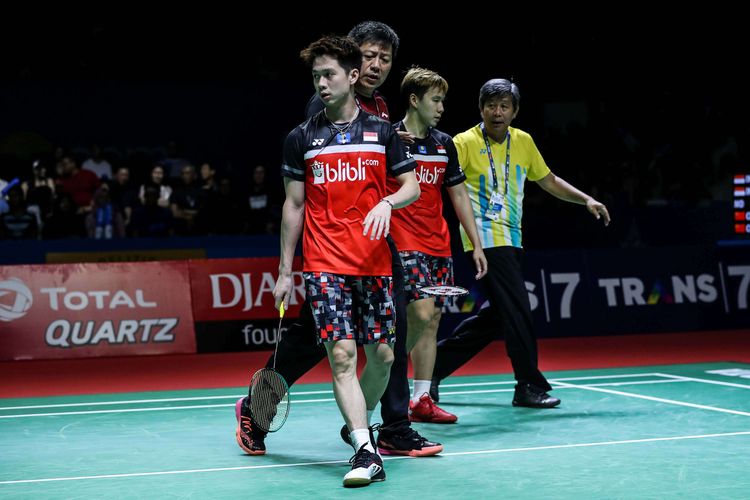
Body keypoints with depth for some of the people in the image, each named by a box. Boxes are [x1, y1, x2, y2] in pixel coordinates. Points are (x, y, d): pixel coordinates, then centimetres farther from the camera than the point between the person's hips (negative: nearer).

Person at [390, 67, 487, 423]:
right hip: (405, 244, -6)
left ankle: (421, 401, 11)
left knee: (432, 321, 6)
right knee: (421, 314, -19)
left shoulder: (444, 143, 12)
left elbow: (459, 196, 16)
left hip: (439, 246, 6)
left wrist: (476, 244, 12)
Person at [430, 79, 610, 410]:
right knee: (517, 311, -11)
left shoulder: (523, 142, 10)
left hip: (511, 239, 8)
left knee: (496, 316, 11)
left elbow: (548, 180, 21)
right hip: (485, 238, -7)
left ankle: (437, 361, 21)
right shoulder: (465, 143, -8)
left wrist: (586, 200, 13)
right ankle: (529, 387, -2)